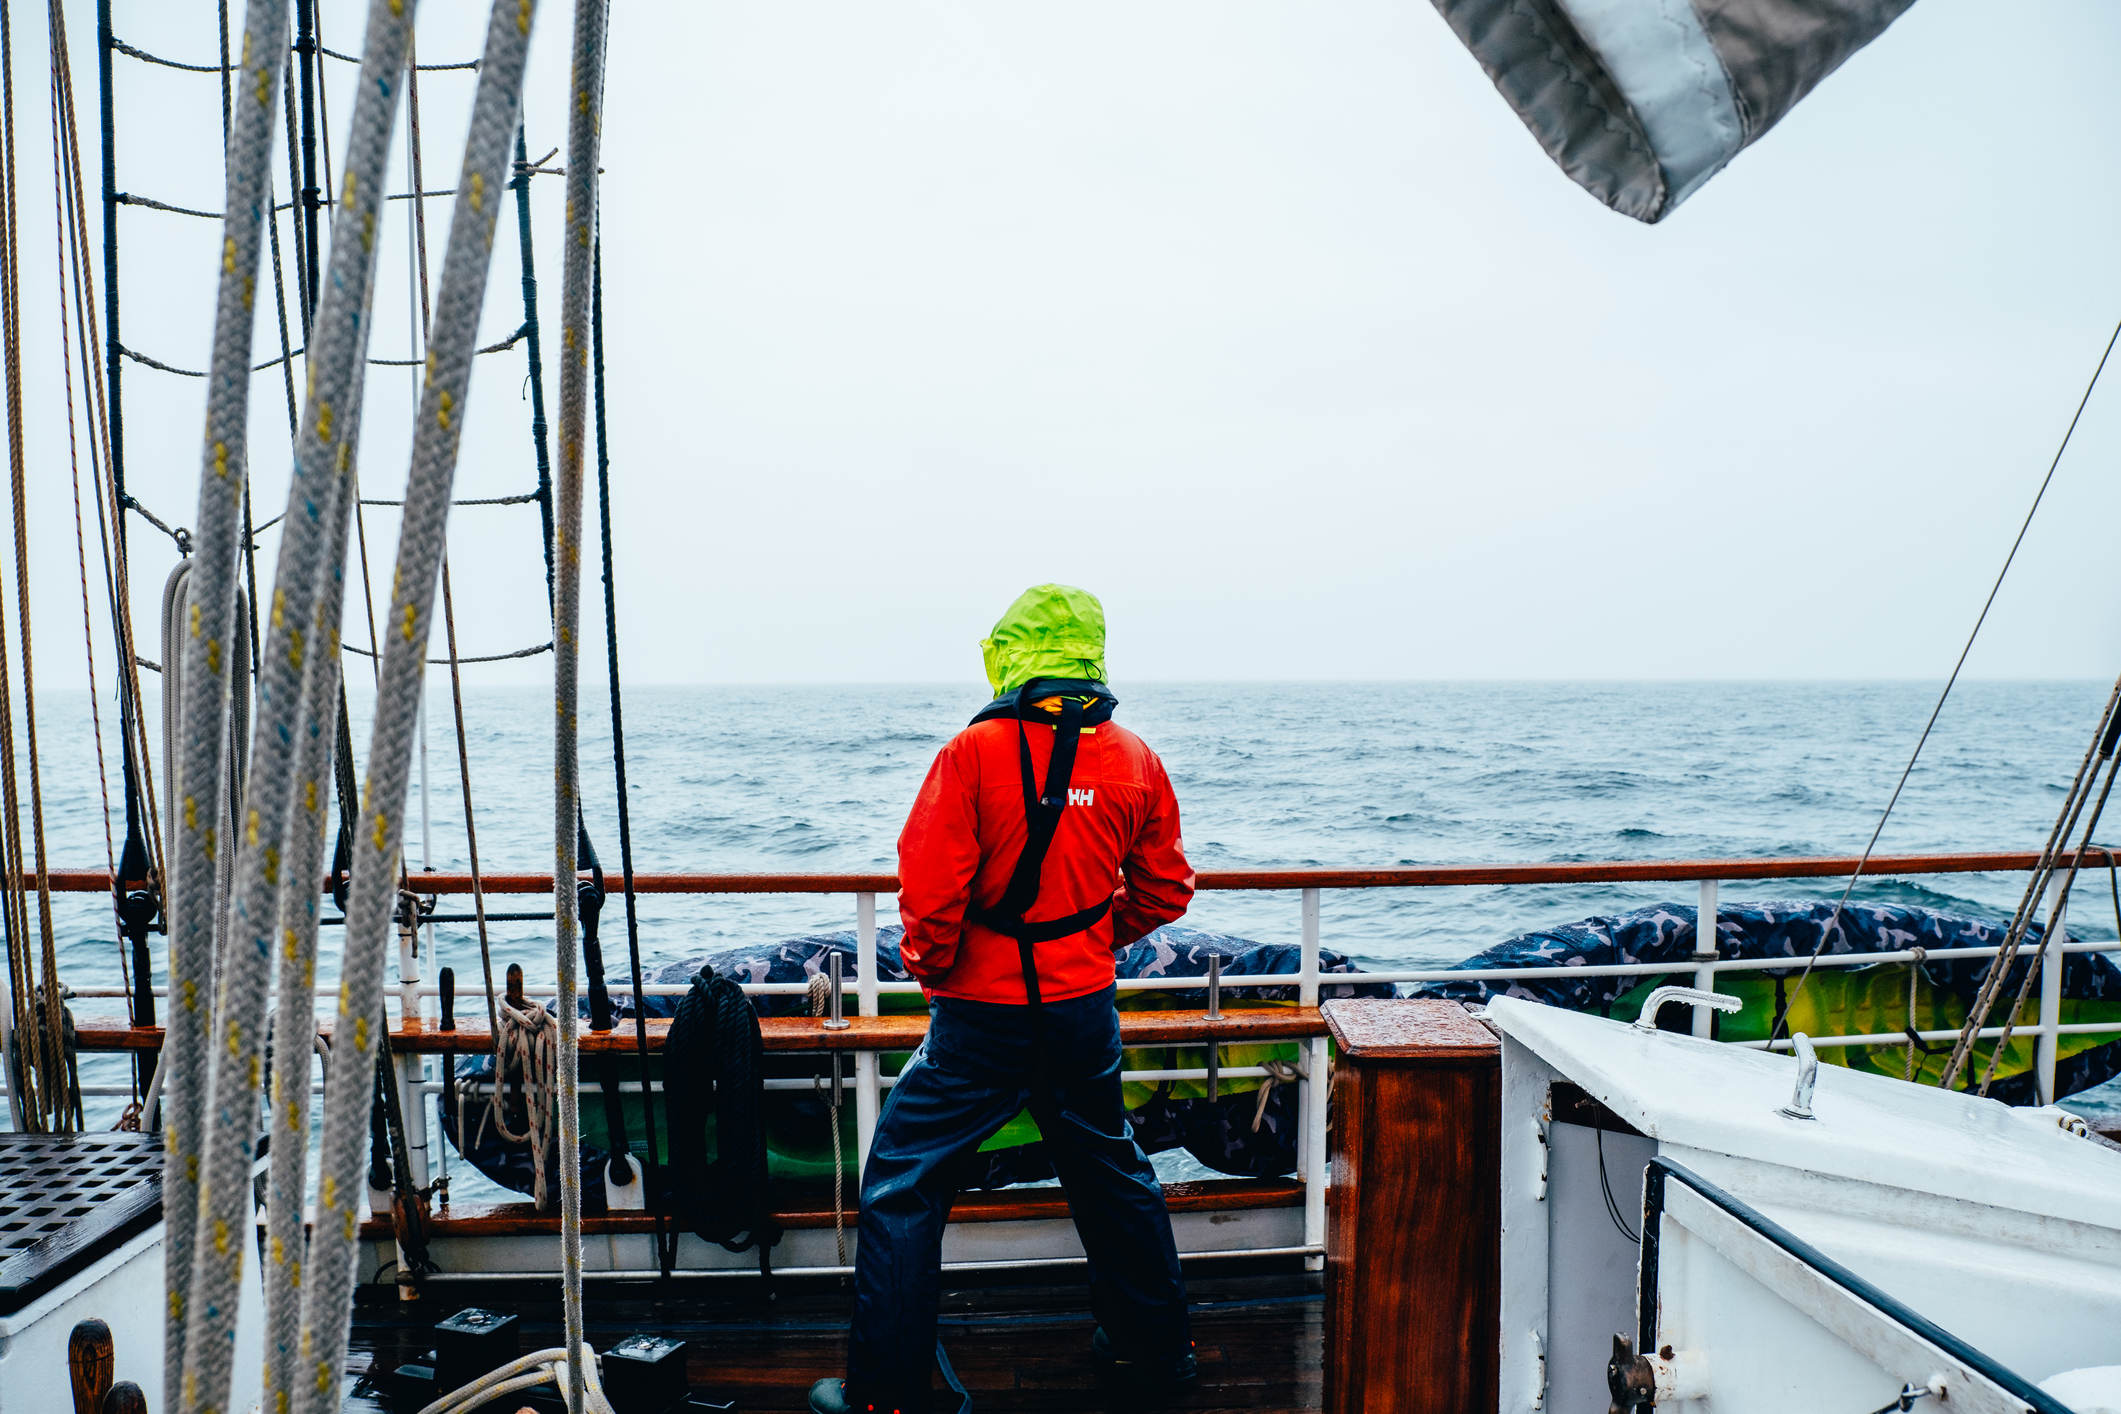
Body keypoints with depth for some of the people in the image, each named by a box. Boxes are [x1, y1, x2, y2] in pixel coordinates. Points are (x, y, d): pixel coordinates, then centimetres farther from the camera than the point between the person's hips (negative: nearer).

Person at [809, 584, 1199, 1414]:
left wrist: (931, 970, 2)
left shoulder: (977, 751, -14)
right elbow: (1165, 889, 8)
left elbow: (930, 889, -16)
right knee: (1109, 1170, 22)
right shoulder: (1134, 760, 1)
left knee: (904, 1183, 8)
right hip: (1086, 1005, 5)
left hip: (986, 1012, -5)